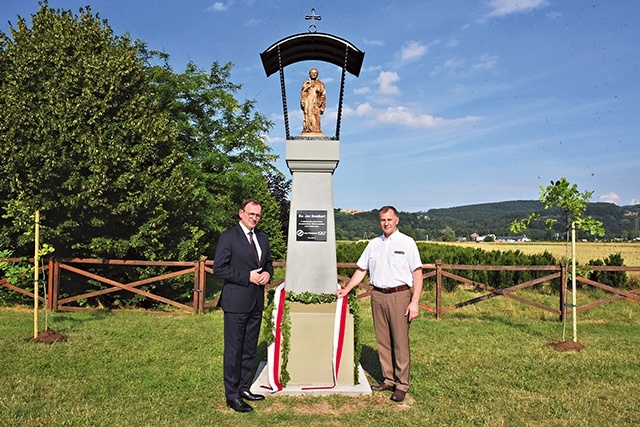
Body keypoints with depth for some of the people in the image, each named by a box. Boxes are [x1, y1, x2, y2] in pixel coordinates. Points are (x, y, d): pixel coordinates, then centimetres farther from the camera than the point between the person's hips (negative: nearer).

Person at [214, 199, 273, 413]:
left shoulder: (262, 237, 12)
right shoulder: (228, 237, -8)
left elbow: (268, 262, 22)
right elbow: (219, 267, -13)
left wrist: (267, 273, -1)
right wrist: (247, 276, -17)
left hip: (257, 301, 7)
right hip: (236, 301, -7)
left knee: (250, 349, 15)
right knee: (234, 350, 1)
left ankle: (243, 387, 28)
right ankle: (232, 395, 11)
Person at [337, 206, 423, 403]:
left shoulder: (407, 242, 1)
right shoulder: (374, 244, 14)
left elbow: (417, 274, -3)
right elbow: (361, 270, 18)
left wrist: (414, 302, -10)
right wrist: (345, 290, 11)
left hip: (399, 295, -4)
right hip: (377, 296, 4)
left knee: (400, 341, -2)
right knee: (383, 341, 8)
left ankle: (402, 384, 6)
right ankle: (388, 379, 19)